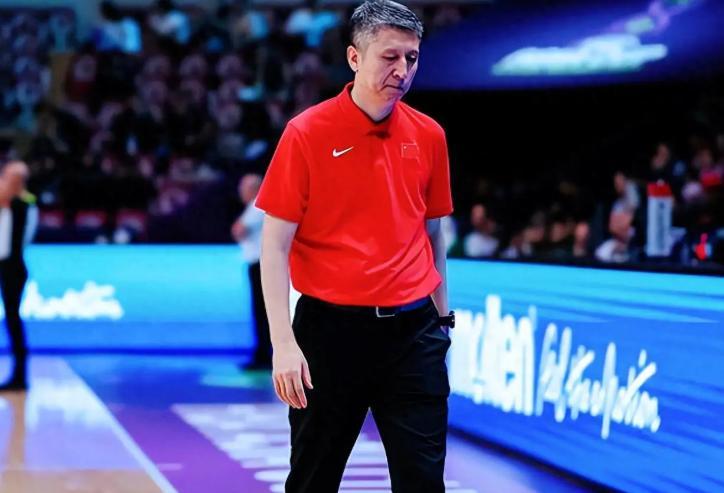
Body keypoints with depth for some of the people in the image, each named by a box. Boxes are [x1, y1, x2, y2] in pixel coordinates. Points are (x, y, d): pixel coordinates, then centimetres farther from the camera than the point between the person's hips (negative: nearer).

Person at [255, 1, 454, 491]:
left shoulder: (428, 135, 5)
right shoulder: (307, 133, -7)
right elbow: (275, 244, -9)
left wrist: (442, 317, 15)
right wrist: (283, 342, -16)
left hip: (411, 331, 3)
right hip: (330, 327, -3)